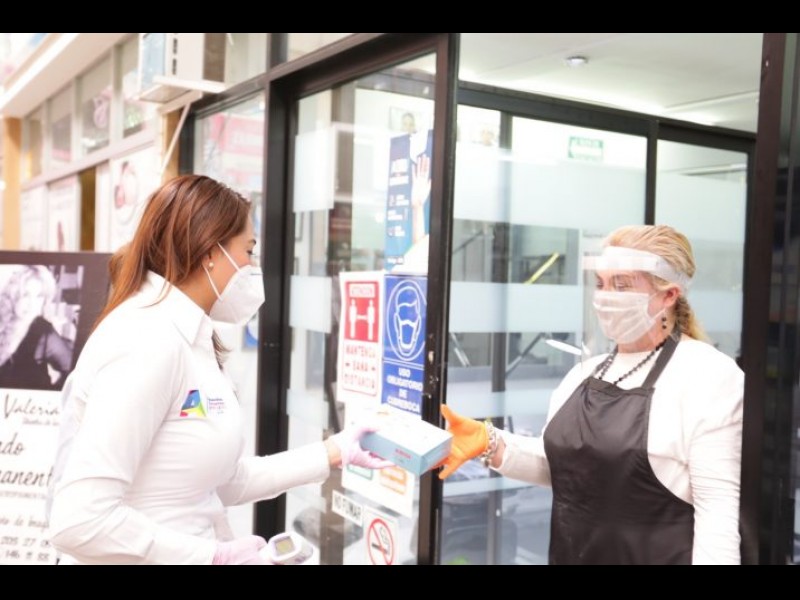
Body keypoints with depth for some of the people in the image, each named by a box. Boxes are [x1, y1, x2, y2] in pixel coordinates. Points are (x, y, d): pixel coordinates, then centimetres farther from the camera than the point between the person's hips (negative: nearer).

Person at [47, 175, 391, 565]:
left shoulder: (185, 338, 8)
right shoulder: (150, 341, -21)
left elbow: (229, 482, 10)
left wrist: (334, 451, 11)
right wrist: (215, 557, -20)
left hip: (184, 550, 9)